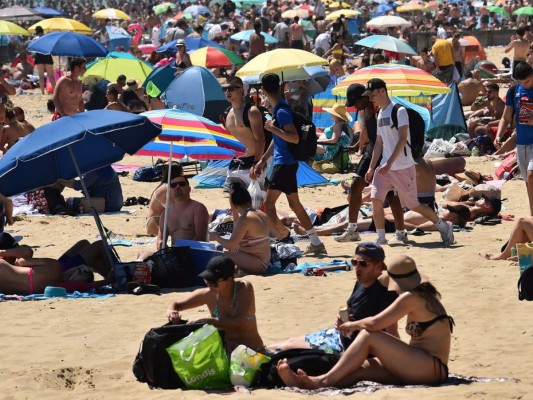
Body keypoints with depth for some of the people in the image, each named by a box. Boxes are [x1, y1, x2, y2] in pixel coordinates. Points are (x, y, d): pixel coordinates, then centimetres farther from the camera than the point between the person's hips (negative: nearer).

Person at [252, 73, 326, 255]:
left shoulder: (281, 111, -17)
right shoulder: (278, 109, 13)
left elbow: (295, 138, -25)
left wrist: (273, 128, -20)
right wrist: (262, 161, 25)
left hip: (285, 163, -10)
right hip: (286, 163, 10)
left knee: (268, 203, -10)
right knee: (294, 203, 14)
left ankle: (281, 236, -14)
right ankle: (316, 243, 18)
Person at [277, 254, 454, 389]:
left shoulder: (410, 298, -10)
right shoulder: (426, 295, 20)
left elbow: (374, 324, -16)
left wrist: (353, 325, 6)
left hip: (431, 368, -9)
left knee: (368, 336, -14)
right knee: (361, 368, -7)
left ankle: (324, 381, -17)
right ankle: (312, 383, -26)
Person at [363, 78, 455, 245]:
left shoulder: (398, 111, -14)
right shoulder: (380, 114, 12)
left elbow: (402, 140, -21)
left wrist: (389, 163, -28)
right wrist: (371, 168, 12)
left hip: (403, 167, -7)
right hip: (385, 167, 7)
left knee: (413, 205, 0)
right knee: (376, 199, -8)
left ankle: (443, 227, 19)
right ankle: (381, 238, -1)